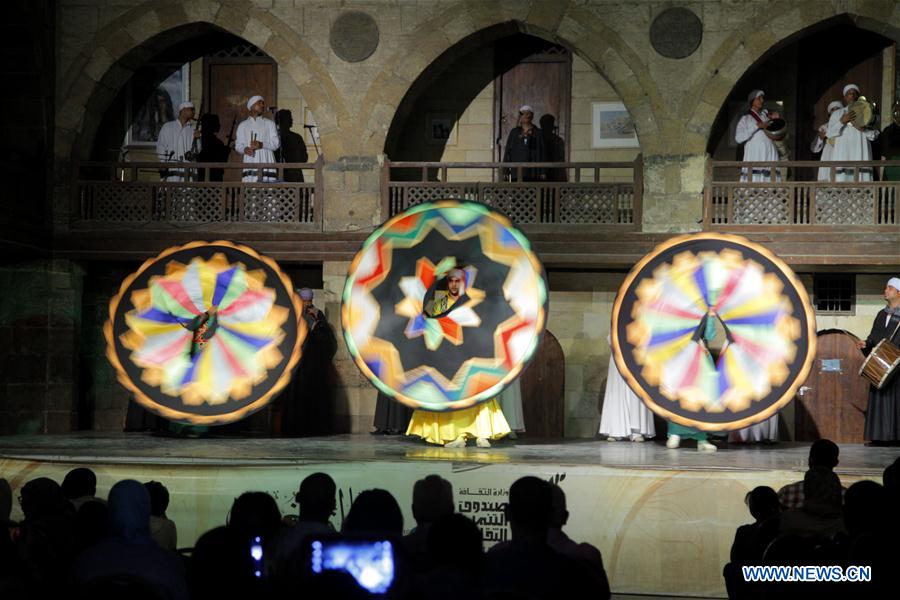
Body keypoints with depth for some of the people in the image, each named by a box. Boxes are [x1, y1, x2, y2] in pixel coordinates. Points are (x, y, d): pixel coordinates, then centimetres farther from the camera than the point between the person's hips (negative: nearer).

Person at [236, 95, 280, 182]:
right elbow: (238, 145, 13)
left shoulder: (269, 123, 15)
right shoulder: (243, 125, 18)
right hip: (250, 165, 0)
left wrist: (262, 145, -12)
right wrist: (244, 149, -10)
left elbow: (276, 143, 5)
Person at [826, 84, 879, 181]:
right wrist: (842, 121, -9)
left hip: (860, 154, 0)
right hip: (842, 154, 0)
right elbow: (830, 133, 5)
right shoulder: (837, 114, 17)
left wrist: (864, 127, -11)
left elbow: (874, 135, 8)